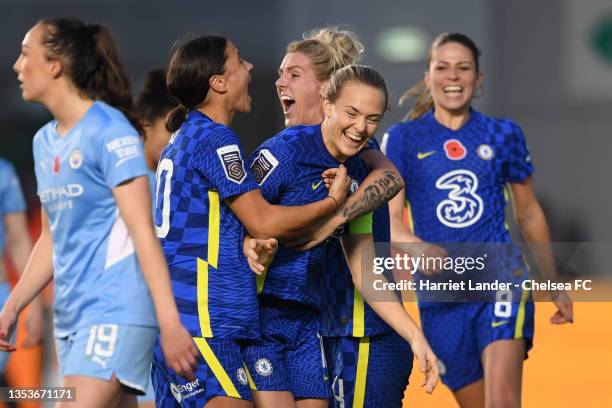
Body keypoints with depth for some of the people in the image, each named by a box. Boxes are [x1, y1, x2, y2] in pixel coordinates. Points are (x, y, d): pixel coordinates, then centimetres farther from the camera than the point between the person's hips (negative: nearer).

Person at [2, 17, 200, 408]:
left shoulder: (109, 131, -9)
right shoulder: (44, 141, 15)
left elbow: (143, 233, -15)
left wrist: (170, 324, -19)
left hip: (115, 312, -8)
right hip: (71, 316, 8)